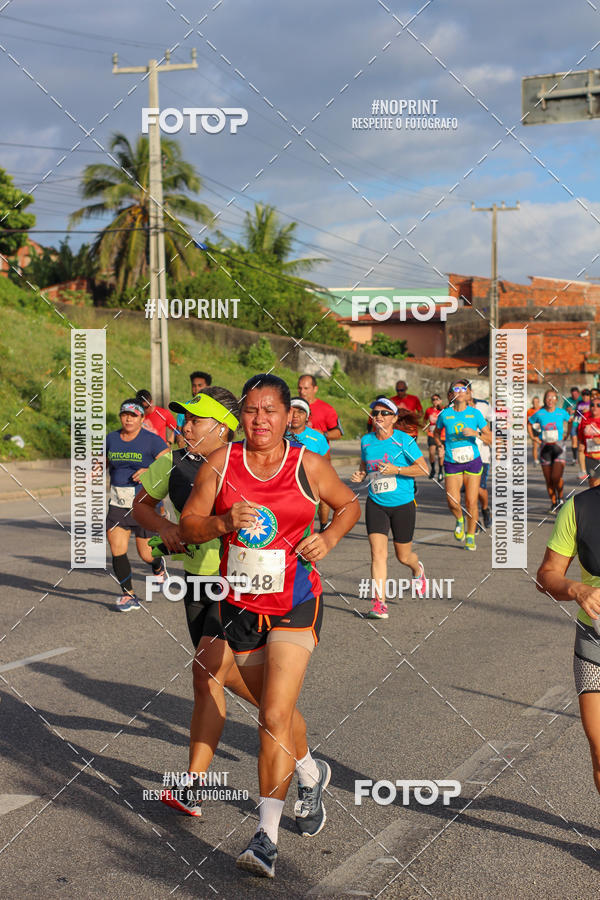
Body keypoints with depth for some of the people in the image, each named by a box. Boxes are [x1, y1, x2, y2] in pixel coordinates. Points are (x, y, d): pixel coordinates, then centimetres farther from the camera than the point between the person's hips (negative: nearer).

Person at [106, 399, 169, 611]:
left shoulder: (152, 441, -7)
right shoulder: (111, 439, 8)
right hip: (118, 503, 4)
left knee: (146, 553, 1)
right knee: (117, 551, -6)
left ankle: (159, 567, 39)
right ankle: (128, 595, 9)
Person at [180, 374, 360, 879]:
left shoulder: (309, 466, -5)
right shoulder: (221, 463, -2)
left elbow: (350, 504, 11)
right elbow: (188, 526, -2)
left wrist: (328, 538, -8)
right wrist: (223, 523, -21)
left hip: (295, 608, -3)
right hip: (238, 605, 3)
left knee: (275, 716, -14)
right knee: (272, 709, 19)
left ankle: (267, 836, -9)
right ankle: (311, 774, 48)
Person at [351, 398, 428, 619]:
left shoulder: (404, 440, -10)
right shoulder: (366, 441, 3)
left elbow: (423, 469, -9)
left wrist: (396, 469, -22)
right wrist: (360, 475, -2)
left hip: (403, 504, -2)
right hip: (376, 504, 2)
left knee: (403, 556, 11)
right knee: (378, 553, -14)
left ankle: (417, 569, 48)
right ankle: (379, 603, -15)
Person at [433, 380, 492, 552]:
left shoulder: (475, 413, -1)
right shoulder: (445, 414, 1)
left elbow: (490, 438, 0)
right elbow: (436, 433, 20)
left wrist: (475, 433, -17)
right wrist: (441, 446, 3)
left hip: (472, 462, 0)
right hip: (452, 463, 0)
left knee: (471, 502, -2)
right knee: (453, 502, -12)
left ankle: (470, 536, 16)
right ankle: (460, 520, 21)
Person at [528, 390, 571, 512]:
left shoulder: (562, 413, -1)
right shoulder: (540, 414, 0)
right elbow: (528, 423, 17)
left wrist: (567, 435, 13)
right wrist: (533, 437, 9)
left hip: (558, 447, -2)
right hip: (545, 448, 2)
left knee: (556, 477, -15)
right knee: (548, 479, 4)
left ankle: (560, 498, 11)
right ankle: (553, 503, 19)